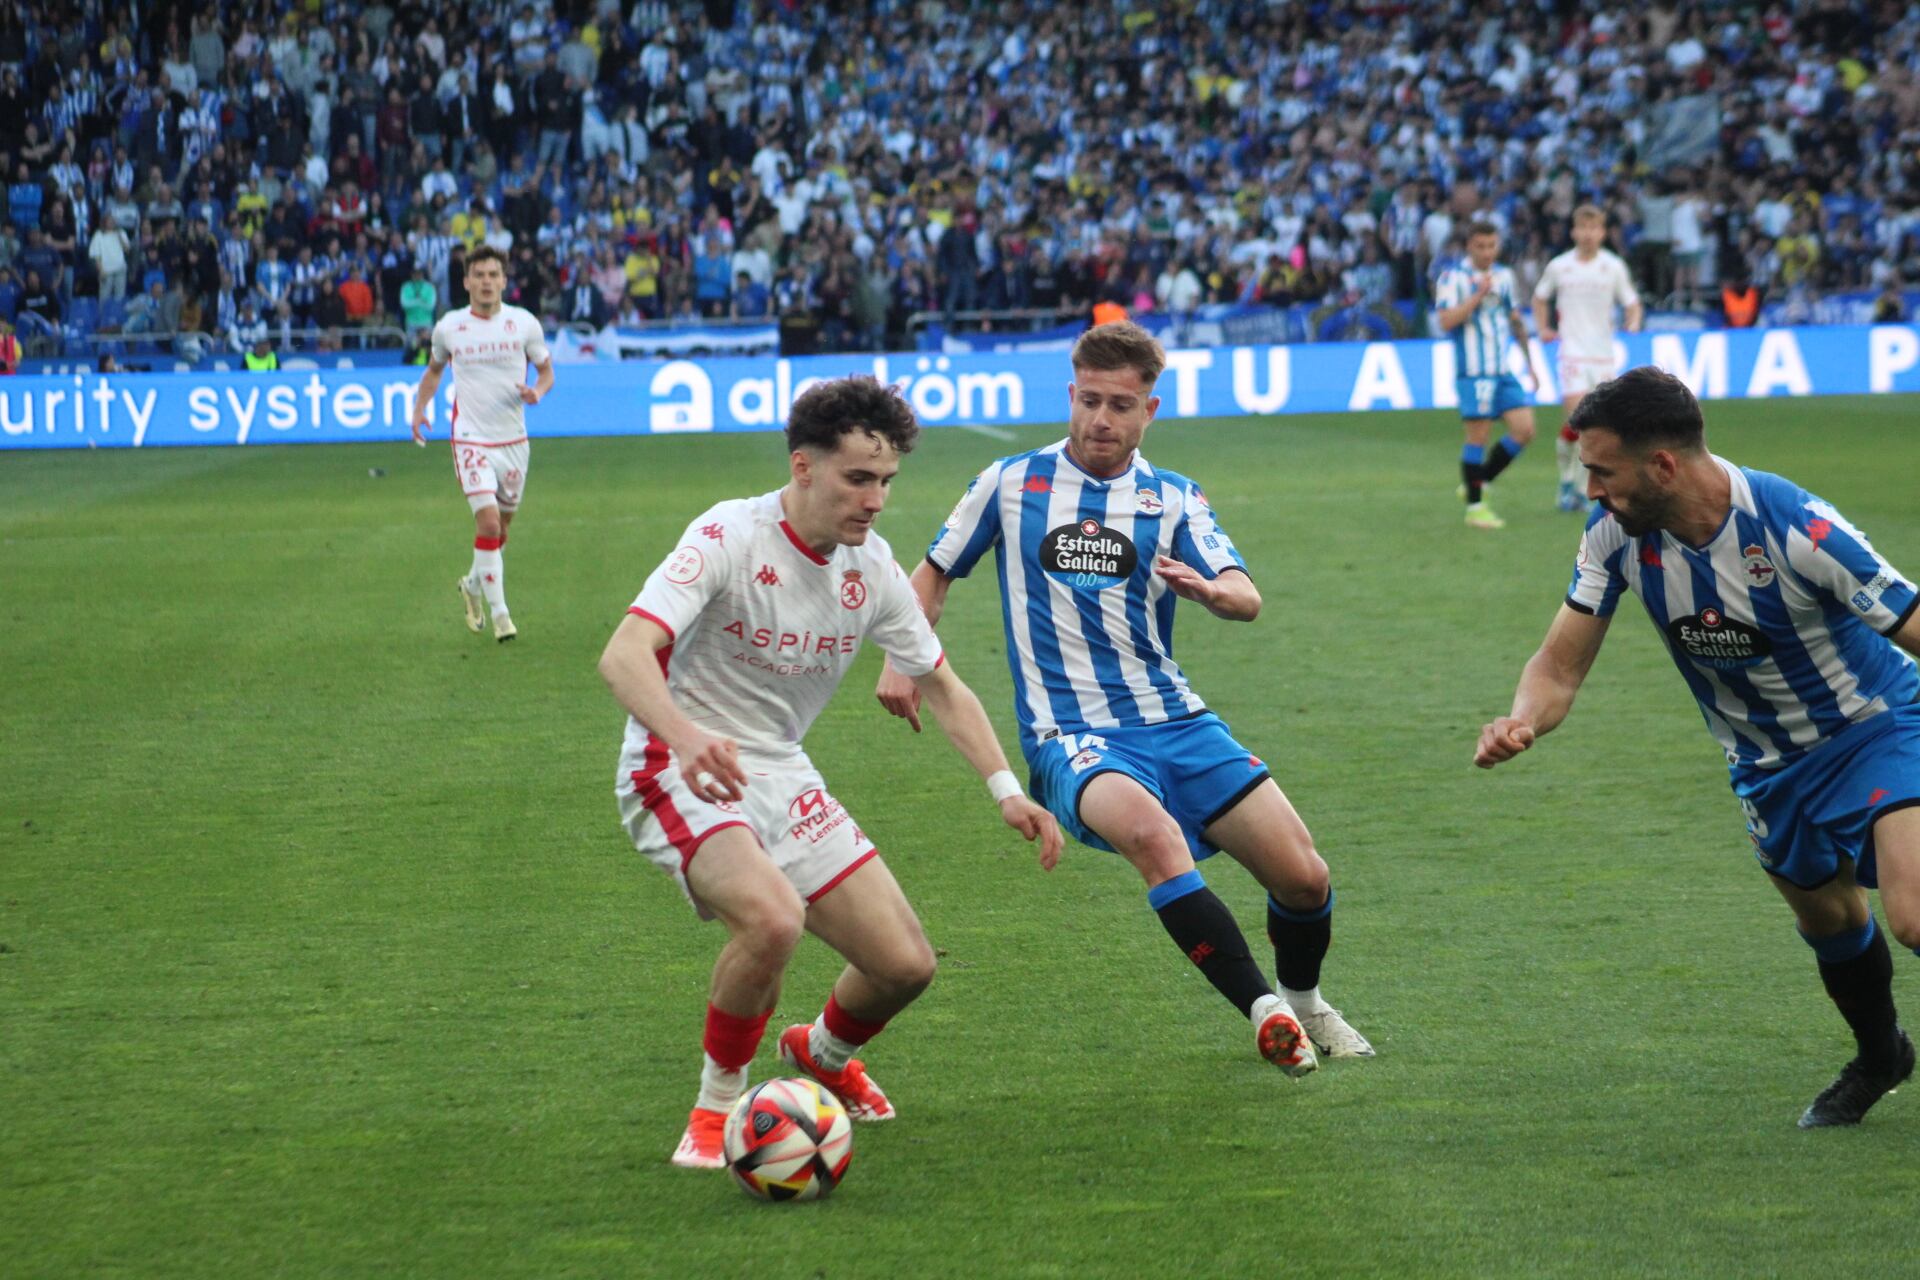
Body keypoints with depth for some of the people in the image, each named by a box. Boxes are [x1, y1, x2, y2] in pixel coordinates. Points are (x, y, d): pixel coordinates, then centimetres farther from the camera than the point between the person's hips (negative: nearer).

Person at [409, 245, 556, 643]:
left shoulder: (524, 323, -3)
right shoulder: (448, 327, -1)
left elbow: (546, 370, 8)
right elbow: (435, 369, 18)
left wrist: (537, 391, -14)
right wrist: (419, 408, 5)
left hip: (513, 441, 2)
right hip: (470, 439, -2)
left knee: (500, 529, 12)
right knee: (488, 522, -18)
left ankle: (473, 584, 41)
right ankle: (498, 611, -9)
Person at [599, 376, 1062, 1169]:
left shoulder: (870, 567, 1)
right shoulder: (729, 537, -19)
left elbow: (943, 688, 14)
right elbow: (624, 656, -31)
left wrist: (1007, 791, 1)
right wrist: (685, 736, -50)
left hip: (781, 779, 6)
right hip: (681, 777, -6)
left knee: (907, 964, -1)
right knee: (771, 917, -35)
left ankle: (823, 1052, 35)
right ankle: (716, 1109, -11)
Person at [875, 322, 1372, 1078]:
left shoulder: (1173, 499, 9)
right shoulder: (1012, 484, 6)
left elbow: (1246, 600, -5)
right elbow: (935, 573, 19)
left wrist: (1208, 589, -29)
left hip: (1175, 722, 3)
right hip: (1070, 736, -3)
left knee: (1304, 878, -6)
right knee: (1151, 830, -37)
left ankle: (1303, 1002, 27)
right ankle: (1262, 1011, -32)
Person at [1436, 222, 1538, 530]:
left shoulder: (1504, 276, 13)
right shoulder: (1454, 278, -6)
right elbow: (1447, 320, -16)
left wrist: (1529, 361, 23)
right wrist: (1478, 294, -21)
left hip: (1505, 369, 7)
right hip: (1474, 370, -7)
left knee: (1524, 429, -1)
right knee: (1478, 435, -5)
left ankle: (1479, 482, 15)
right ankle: (1475, 506, 5)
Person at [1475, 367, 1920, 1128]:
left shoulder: (1792, 527, -32)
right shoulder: (1617, 534, -15)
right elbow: (1560, 666, -10)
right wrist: (1521, 722, -33)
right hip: (1768, 766, 6)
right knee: (1830, 924, 21)